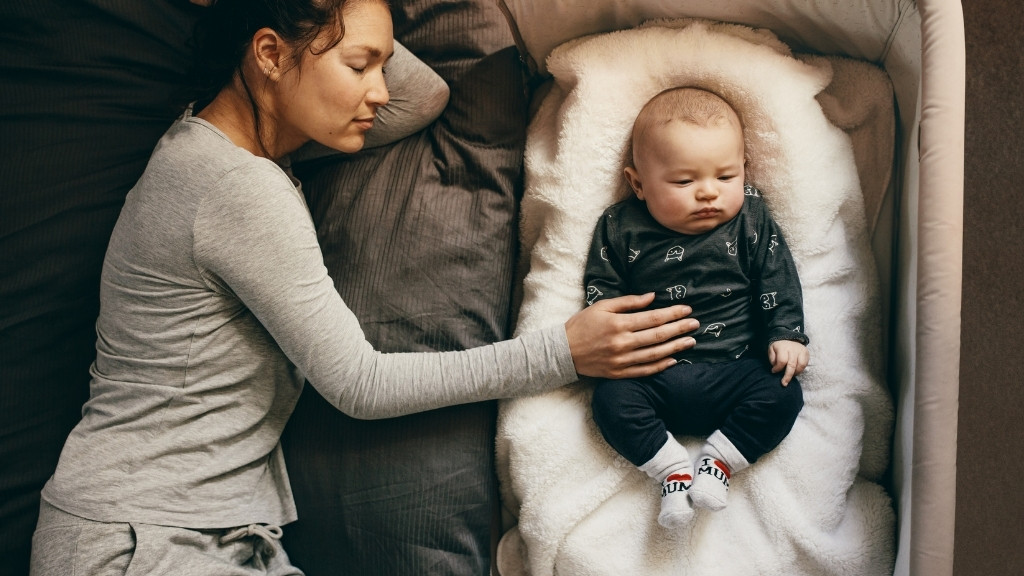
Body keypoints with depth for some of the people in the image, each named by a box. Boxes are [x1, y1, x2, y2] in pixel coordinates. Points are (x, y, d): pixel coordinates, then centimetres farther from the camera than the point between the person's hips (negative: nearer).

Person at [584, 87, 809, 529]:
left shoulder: (751, 220, 3)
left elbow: (778, 282, 5)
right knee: (611, 399, -23)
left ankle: (717, 462, -7)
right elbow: (600, 285, 7)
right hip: (651, 376, 0)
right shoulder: (621, 228, 1)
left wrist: (785, 334, -6)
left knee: (782, 394, -22)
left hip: (733, 370, 0)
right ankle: (674, 470, -10)